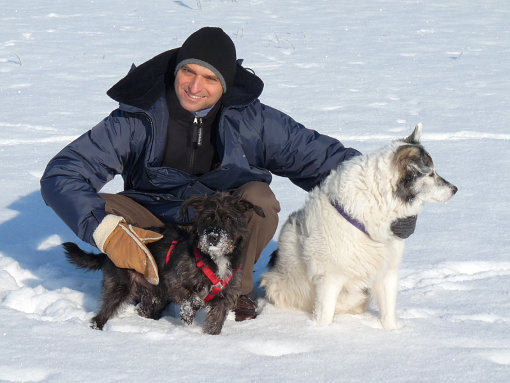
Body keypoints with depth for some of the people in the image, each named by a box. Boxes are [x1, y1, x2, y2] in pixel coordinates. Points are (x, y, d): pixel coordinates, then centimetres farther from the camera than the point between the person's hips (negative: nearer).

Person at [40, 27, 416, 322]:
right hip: (158, 225, -1)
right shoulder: (137, 120, -17)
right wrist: (106, 231, -38)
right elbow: (60, 175, -21)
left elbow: (322, 155, -7)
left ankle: (236, 290, -5)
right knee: (98, 209, -28)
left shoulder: (252, 120, -13)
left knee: (258, 198, -30)